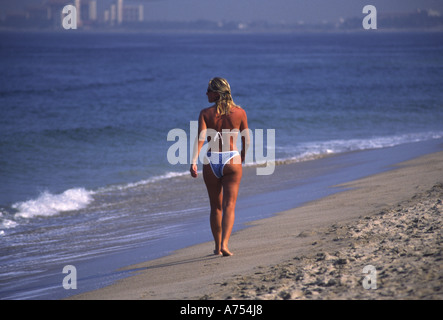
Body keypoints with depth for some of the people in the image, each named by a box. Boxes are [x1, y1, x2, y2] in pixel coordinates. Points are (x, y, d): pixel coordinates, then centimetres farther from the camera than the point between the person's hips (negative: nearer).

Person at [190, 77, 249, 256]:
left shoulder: (206, 114, -2)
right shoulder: (239, 112, 0)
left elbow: (200, 138, -15)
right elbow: (246, 141, 8)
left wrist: (193, 162, -23)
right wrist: (242, 158, 26)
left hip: (211, 162, 1)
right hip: (232, 161, -1)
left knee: (216, 207, 15)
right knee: (229, 206, -3)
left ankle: (218, 247, 21)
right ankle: (224, 244, -20)